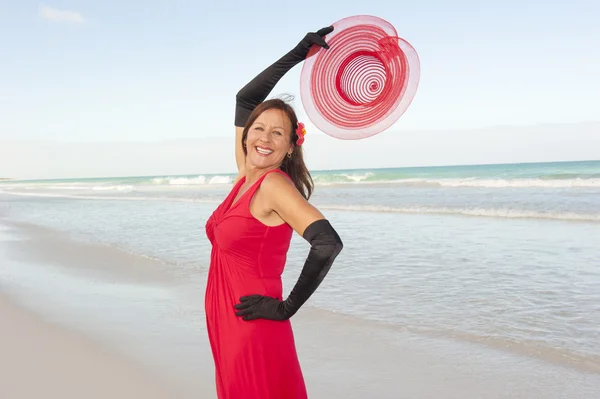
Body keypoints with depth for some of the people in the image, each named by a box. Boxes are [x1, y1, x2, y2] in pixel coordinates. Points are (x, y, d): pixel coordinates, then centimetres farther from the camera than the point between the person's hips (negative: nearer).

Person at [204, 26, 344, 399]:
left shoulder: (274, 185, -15)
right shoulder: (246, 177, 6)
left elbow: (328, 243, -27)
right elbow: (245, 99, 14)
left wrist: (286, 308, -18)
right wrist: (298, 54, 12)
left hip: (255, 334, -8)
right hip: (226, 330, 8)